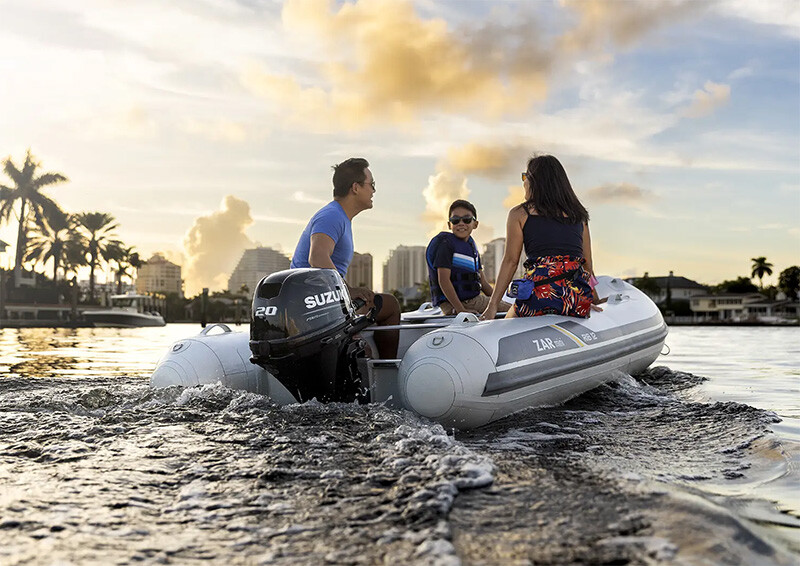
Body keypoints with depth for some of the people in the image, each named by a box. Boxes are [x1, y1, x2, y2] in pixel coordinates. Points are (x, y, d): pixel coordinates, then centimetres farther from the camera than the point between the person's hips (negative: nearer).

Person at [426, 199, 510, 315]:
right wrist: (460, 309, -24)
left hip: (475, 299, 8)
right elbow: (443, 280, -18)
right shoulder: (446, 243, -9)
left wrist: (497, 301, 6)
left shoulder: (471, 245, 17)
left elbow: (483, 283, 18)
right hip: (452, 305, -8)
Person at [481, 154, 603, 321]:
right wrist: (595, 301, 27)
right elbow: (587, 263, 17)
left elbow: (510, 261, 2)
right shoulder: (579, 214, 19)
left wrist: (493, 305, 3)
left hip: (541, 292, -3)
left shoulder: (519, 213, 9)